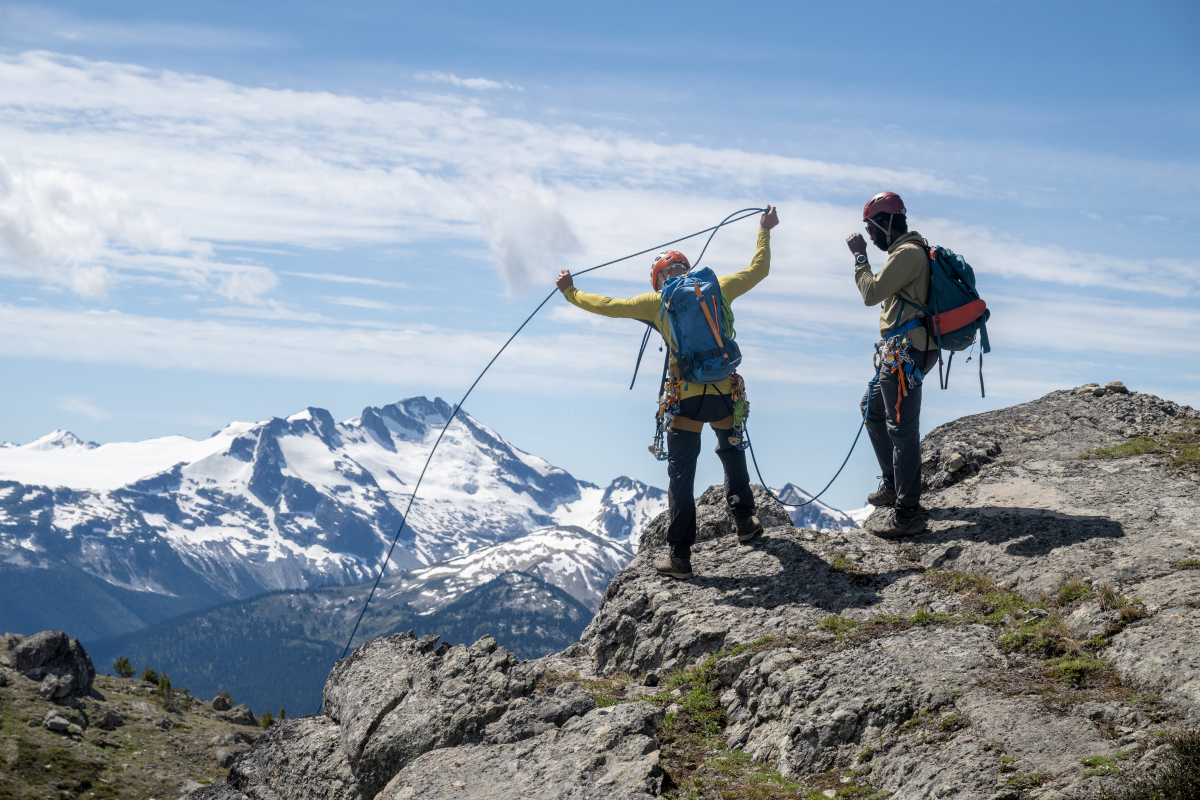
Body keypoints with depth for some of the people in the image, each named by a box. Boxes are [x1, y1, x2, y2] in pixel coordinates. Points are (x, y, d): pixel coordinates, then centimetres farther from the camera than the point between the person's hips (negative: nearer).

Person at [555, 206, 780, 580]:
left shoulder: (656, 302, 2)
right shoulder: (715, 289, 7)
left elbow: (607, 305, 9)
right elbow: (758, 270, 19)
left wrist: (571, 293, 25)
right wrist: (765, 230, 33)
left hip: (686, 399, -2)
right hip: (725, 393, 2)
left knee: (681, 475, 4)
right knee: (732, 453, 28)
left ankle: (679, 556, 4)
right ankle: (744, 522, 32)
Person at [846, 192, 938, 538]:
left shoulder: (908, 254, -16)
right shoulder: (912, 251, 18)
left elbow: (871, 294, -17)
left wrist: (860, 256, -8)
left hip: (906, 353, -11)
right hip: (903, 350, 11)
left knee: (902, 429, -10)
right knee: (872, 408, 24)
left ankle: (907, 513, -9)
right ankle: (893, 485, 32)